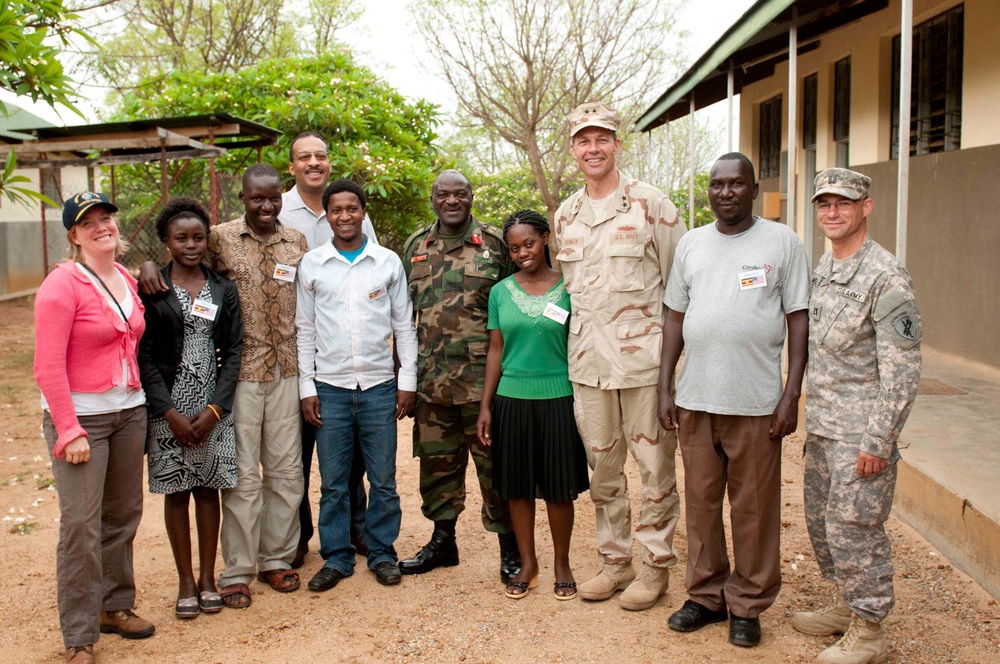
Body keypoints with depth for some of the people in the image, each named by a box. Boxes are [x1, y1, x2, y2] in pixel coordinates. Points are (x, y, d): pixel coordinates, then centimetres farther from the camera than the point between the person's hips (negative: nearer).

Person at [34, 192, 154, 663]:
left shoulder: (127, 280, 8)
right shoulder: (62, 284, -12)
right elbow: (48, 367, -15)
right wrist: (69, 431, -17)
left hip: (129, 411, 6)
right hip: (79, 415, -6)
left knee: (122, 516, 14)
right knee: (81, 526, -4)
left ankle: (114, 605, 32)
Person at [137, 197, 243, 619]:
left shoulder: (224, 290, 6)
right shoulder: (151, 291, -1)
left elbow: (233, 352, 2)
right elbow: (145, 356, -4)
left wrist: (214, 409, -8)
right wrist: (171, 413, -11)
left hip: (214, 408, 2)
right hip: (168, 409, -1)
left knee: (208, 489, 7)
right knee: (176, 493, 6)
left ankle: (207, 579, 19)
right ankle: (185, 582, 18)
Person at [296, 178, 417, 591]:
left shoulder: (389, 262, 4)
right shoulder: (311, 265, 4)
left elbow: (404, 325, 7)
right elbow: (305, 330, 6)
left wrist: (408, 381, 1)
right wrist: (307, 387, 1)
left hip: (379, 385, 0)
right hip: (330, 387, 0)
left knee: (383, 480, 6)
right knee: (333, 482, 7)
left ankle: (382, 554, 21)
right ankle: (336, 558, 20)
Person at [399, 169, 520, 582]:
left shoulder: (494, 244, 0)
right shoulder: (415, 247, 11)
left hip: (482, 376, -4)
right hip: (430, 378, 4)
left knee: (493, 461, 2)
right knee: (436, 461, 13)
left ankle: (509, 547, 16)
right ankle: (442, 540, 29)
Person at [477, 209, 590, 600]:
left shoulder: (568, 288, -1)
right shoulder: (501, 292, 5)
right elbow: (496, 351, 8)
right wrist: (485, 406, 5)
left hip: (558, 398, -2)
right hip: (512, 399, 2)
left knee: (559, 488, 6)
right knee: (517, 487, 9)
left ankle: (561, 564, 23)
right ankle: (527, 564, 25)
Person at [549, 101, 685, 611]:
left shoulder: (651, 204, -4)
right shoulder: (565, 216, 11)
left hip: (644, 357, -5)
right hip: (587, 360, 5)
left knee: (654, 464, 3)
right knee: (601, 465, 13)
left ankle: (656, 564, 17)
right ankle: (614, 560, 27)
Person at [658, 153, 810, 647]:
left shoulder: (782, 242, 0)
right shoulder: (691, 243, 10)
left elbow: (799, 319, -1)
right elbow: (675, 315, 12)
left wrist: (792, 394, -8)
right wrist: (665, 387, 7)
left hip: (756, 402, -3)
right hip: (695, 398, 3)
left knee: (754, 508, 5)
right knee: (701, 500, 11)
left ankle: (748, 605, 20)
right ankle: (707, 595, 27)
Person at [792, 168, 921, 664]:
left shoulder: (886, 278, -15)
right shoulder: (822, 268, 11)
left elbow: (902, 370, -17)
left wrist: (878, 441, -19)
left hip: (860, 432, -8)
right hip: (822, 426, 8)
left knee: (854, 528, -1)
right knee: (820, 520, 16)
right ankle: (846, 604, 34)